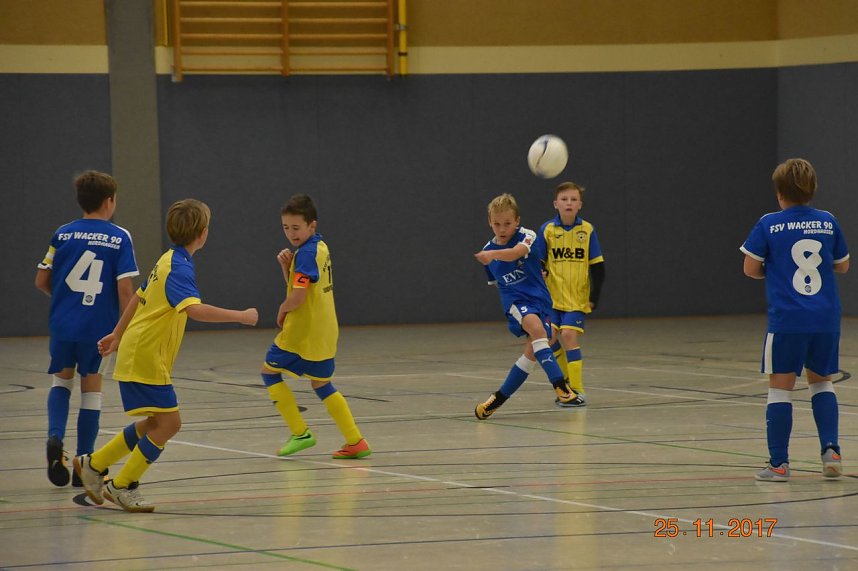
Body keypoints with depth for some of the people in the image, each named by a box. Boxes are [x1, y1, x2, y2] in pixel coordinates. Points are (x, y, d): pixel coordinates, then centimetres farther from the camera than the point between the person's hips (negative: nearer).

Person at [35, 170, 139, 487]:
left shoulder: (63, 234, 3)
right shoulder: (119, 238, -5)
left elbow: (41, 281, 5)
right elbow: (125, 288, -11)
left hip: (63, 322, 2)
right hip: (99, 325, -2)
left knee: (62, 379, 21)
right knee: (91, 387, 11)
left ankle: (55, 437, -6)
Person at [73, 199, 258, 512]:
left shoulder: (169, 260, 11)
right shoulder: (179, 268, -20)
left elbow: (139, 297, 22)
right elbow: (194, 309, -37)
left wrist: (118, 334, 31)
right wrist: (240, 316, -31)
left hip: (138, 354, 10)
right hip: (145, 358, -10)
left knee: (156, 422, 16)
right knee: (168, 422, -8)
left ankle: (93, 464, 23)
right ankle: (122, 486, 0)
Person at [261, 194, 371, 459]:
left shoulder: (306, 253, -19)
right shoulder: (320, 247, 11)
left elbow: (297, 297, -25)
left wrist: (282, 310, -6)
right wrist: (287, 265, 0)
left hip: (302, 332, -9)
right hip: (325, 333, 9)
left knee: (270, 371, 9)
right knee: (321, 385, 17)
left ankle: (300, 433, 5)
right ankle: (355, 442, 11)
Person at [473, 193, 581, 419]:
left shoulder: (527, 236, -7)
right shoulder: (488, 249, 7)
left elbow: (516, 252, -33)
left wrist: (493, 254, -49)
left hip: (539, 299, 0)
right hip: (515, 301, 0)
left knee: (533, 352, -9)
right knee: (536, 327, -32)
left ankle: (500, 397, 9)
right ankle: (558, 383, -38)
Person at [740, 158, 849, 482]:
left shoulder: (769, 225, -5)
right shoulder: (827, 223, 5)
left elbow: (751, 269, -4)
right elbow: (842, 265, 14)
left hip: (786, 321, -3)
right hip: (826, 321, 3)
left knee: (780, 387, 4)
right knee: (821, 381, 20)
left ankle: (779, 464, 3)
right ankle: (830, 449, 5)